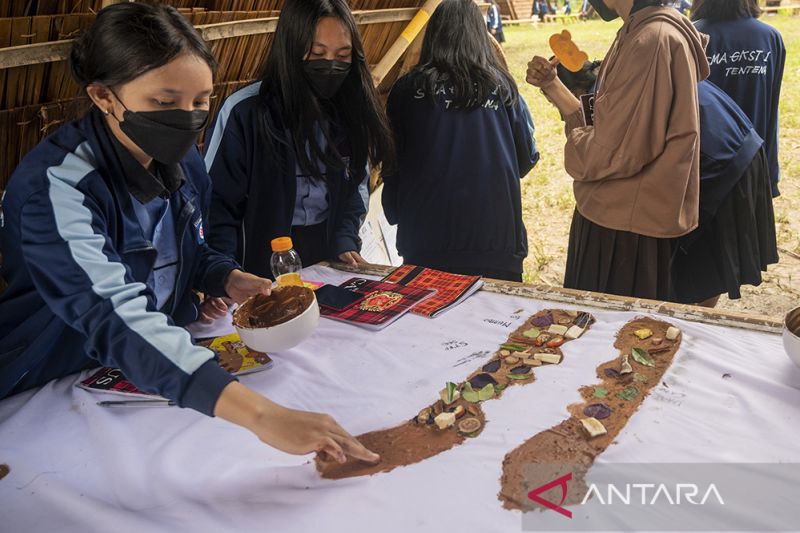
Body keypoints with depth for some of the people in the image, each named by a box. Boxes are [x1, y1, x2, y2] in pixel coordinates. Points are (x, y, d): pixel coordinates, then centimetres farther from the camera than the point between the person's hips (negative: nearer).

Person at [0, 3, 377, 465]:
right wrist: (262, 415, -50)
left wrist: (227, 279, -8)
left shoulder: (182, 160, -3)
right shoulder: (56, 187, -25)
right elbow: (117, 318, -40)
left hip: (162, 372, 6)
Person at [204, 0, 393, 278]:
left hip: (329, 257, 5)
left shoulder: (350, 110, -2)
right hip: (263, 261, -4)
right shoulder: (244, 111, -18)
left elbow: (356, 184, 7)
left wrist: (345, 242, -8)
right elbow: (217, 200, -14)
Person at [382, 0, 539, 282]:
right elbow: (527, 159, 8)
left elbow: (390, 166, 5)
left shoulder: (406, 90, -1)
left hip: (423, 244, 0)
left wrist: (397, 215, 20)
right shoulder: (502, 88, 1)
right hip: (496, 244, 1)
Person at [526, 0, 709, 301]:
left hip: (627, 229, -9)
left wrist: (575, 145, -5)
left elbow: (616, 150, -25)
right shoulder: (638, 34, 10)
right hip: (618, 216, 9)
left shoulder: (652, 40, -22)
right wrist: (551, 85, 4)